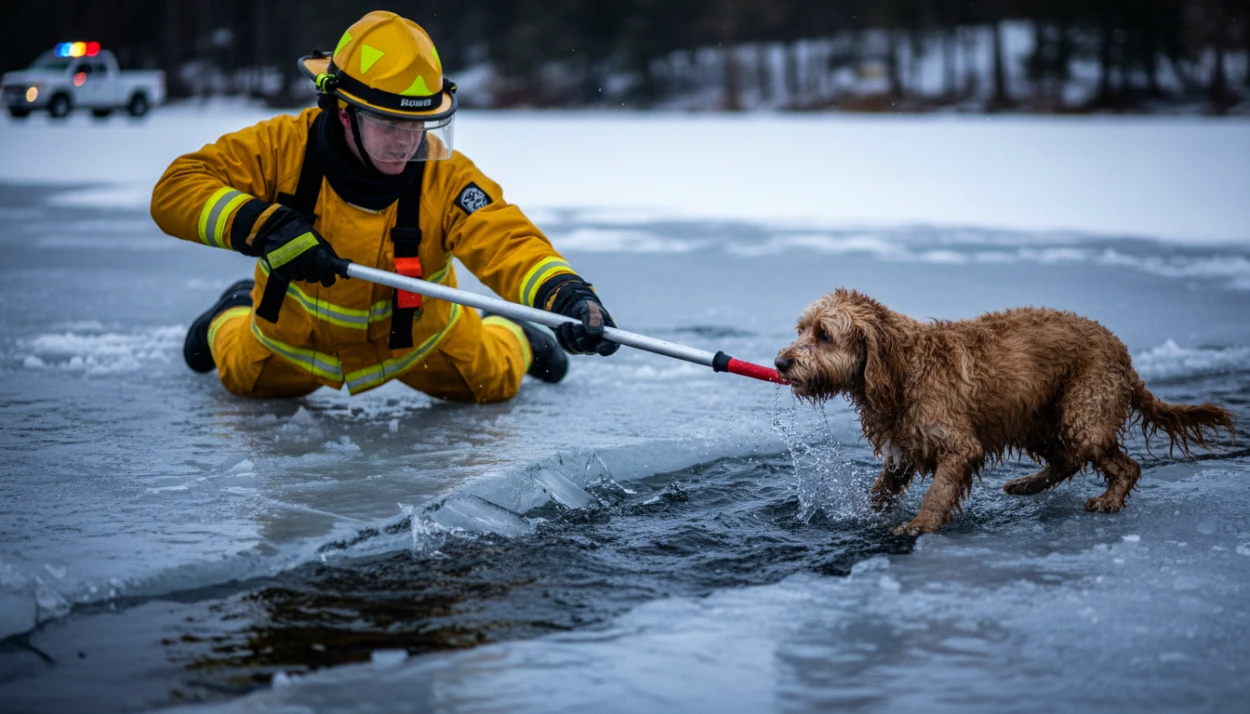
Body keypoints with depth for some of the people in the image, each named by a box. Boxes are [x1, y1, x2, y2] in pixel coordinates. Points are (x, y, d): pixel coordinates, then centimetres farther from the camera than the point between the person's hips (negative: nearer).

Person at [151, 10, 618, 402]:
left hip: (416, 338, 0)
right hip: (295, 338, 0)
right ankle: (234, 317, 51)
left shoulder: (446, 177, -32)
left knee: (496, 379, 1)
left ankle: (507, 337, 37)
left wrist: (567, 296, -64)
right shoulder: (285, 147, -31)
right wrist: (262, 225, -49)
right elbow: (175, 190, -33)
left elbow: (509, 243, -43)